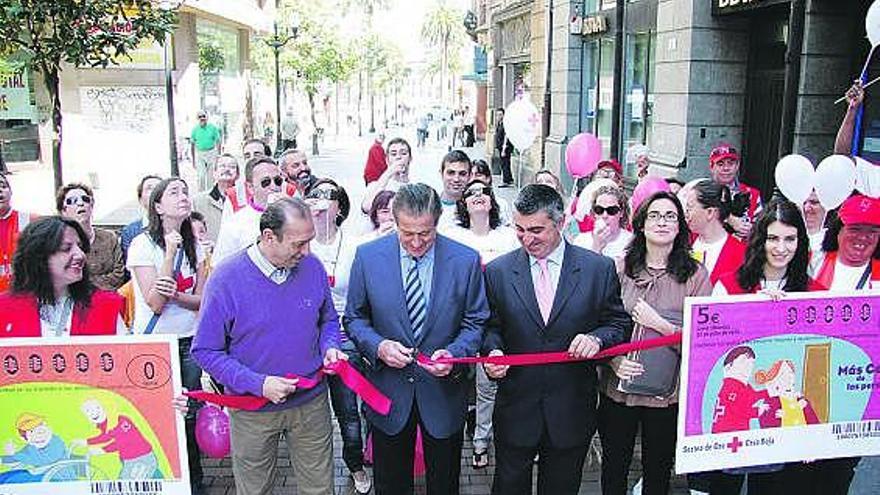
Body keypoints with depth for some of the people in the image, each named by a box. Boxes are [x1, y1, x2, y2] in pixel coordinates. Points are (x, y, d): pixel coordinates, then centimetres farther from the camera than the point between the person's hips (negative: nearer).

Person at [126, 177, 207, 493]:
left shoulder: (194, 246, 5)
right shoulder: (143, 245, -10)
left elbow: (201, 299, 4)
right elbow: (155, 303, -17)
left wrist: (176, 294, -17)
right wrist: (170, 253, -21)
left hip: (188, 341, 4)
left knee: (189, 414, 9)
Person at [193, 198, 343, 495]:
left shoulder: (312, 267, -6)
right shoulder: (226, 279, -18)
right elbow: (206, 351, -12)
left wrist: (330, 347, -10)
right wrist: (258, 384, -22)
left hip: (311, 403, 2)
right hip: (253, 410, -2)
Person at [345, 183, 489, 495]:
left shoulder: (466, 260, -11)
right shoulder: (368, 256, -9)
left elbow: (475, 322, -2)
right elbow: (355, 318, 0)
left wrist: (453, 353, -21)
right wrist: (379, 346, -19)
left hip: (444, 391, 0)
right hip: (388, 391, 0)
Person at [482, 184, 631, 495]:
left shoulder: (599, 268, -5)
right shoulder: (497, 271, -3)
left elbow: (621, 324, 0)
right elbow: (491, 327, 5)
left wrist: (597, 338, -20)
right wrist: (493, 350, -16)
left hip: (572, 412, 0)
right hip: (515, 409, 1)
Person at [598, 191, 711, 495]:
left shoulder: (695, 275, -4)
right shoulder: (620, 267, 0)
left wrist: (660, 324, -17)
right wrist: (614, 360, -12)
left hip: (667, 393, -1)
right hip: (616, 387, 1)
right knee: (613, 468, 16)